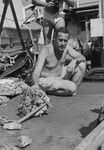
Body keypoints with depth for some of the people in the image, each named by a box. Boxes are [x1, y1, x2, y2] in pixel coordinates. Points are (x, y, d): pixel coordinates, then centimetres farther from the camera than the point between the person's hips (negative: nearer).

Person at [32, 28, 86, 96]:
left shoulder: (66, 48, -7)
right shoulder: (46, 50, -24)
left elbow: (82, 58, -8)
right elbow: (36, 73, -30)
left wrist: (74, 61, -32)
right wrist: (37, 87, -49)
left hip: (59, 77, 7)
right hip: (45, 80, -7)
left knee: (81, 64, -5)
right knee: (71, 87, -29)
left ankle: (73, 90, -2)